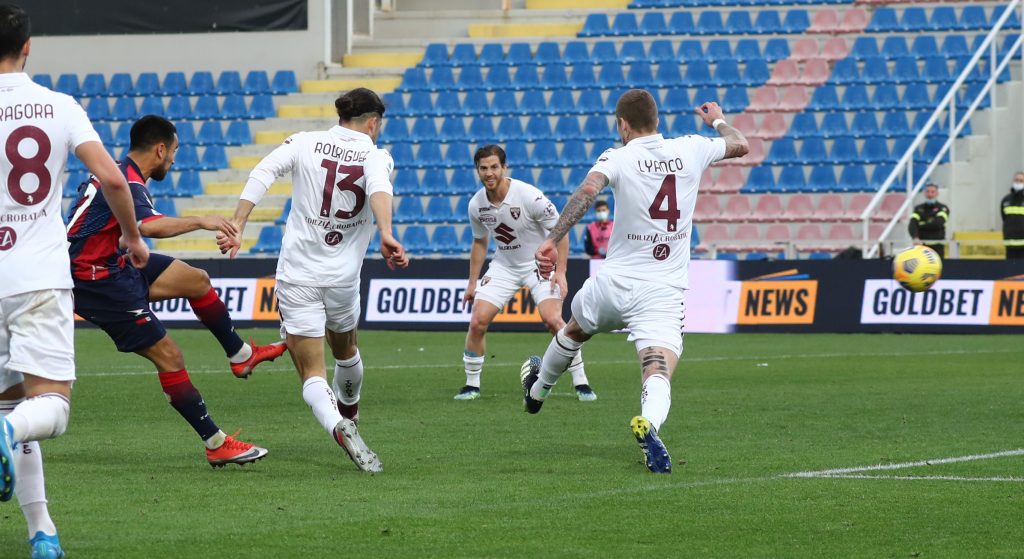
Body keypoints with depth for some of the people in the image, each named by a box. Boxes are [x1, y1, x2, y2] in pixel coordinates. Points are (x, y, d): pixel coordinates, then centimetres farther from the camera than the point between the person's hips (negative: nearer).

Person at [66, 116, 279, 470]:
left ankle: (240, 355, 35)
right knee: (169, 357, -8)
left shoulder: (116, 173, 9)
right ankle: (216, 445, -4)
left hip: (111, 265, 10)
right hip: (97, 281, -10)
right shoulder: (129, 184, -23)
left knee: (197, 281, 17)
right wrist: (200, 222, -36)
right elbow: (149, 226, -43)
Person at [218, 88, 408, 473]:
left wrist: (237, 226, -17)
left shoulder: (305, 143, 1)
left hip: (296, 275, -1)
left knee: (312, 374, 0)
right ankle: (349, 410, 54)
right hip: (343, 279, 1)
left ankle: (338, 426, -27)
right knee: (345, 350, 30)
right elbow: (379, 188, -25)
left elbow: (263, 173, -13)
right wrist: (385, 234, -40)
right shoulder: (376, 156, -2)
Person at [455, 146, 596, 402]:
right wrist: (472, 282, 11)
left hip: (539, 263, -4)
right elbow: (479, 242, 12)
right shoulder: (476, 205, -7)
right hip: (503, 266, 4)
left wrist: (560, 271, -21)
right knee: (477, 321, -9)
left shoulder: (529, 196, -23)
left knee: (552, 319, -23)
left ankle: (581, 383, -11)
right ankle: (472, 385, 8)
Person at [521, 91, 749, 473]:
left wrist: (552, 240, -33)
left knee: (574, 331, 31)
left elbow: (587, 192, -26)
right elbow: (740, 146, 22)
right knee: (658, 376, -13)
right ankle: (649, 422, -47)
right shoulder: (691, 150, 3)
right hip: (665, 294, 0)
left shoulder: (618, 158, -7)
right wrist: (717, 120, 43)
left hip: (613, 283, 0)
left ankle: (538, 388, 56)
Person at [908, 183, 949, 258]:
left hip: (937, 246, -2)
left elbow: (938, 223, -13)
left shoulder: (943, 208, 4)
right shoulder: (918, 209, 12)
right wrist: (915, 238, -23)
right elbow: (912, 225, -4)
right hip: (921, 246, 2)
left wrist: (921, 225, -3)